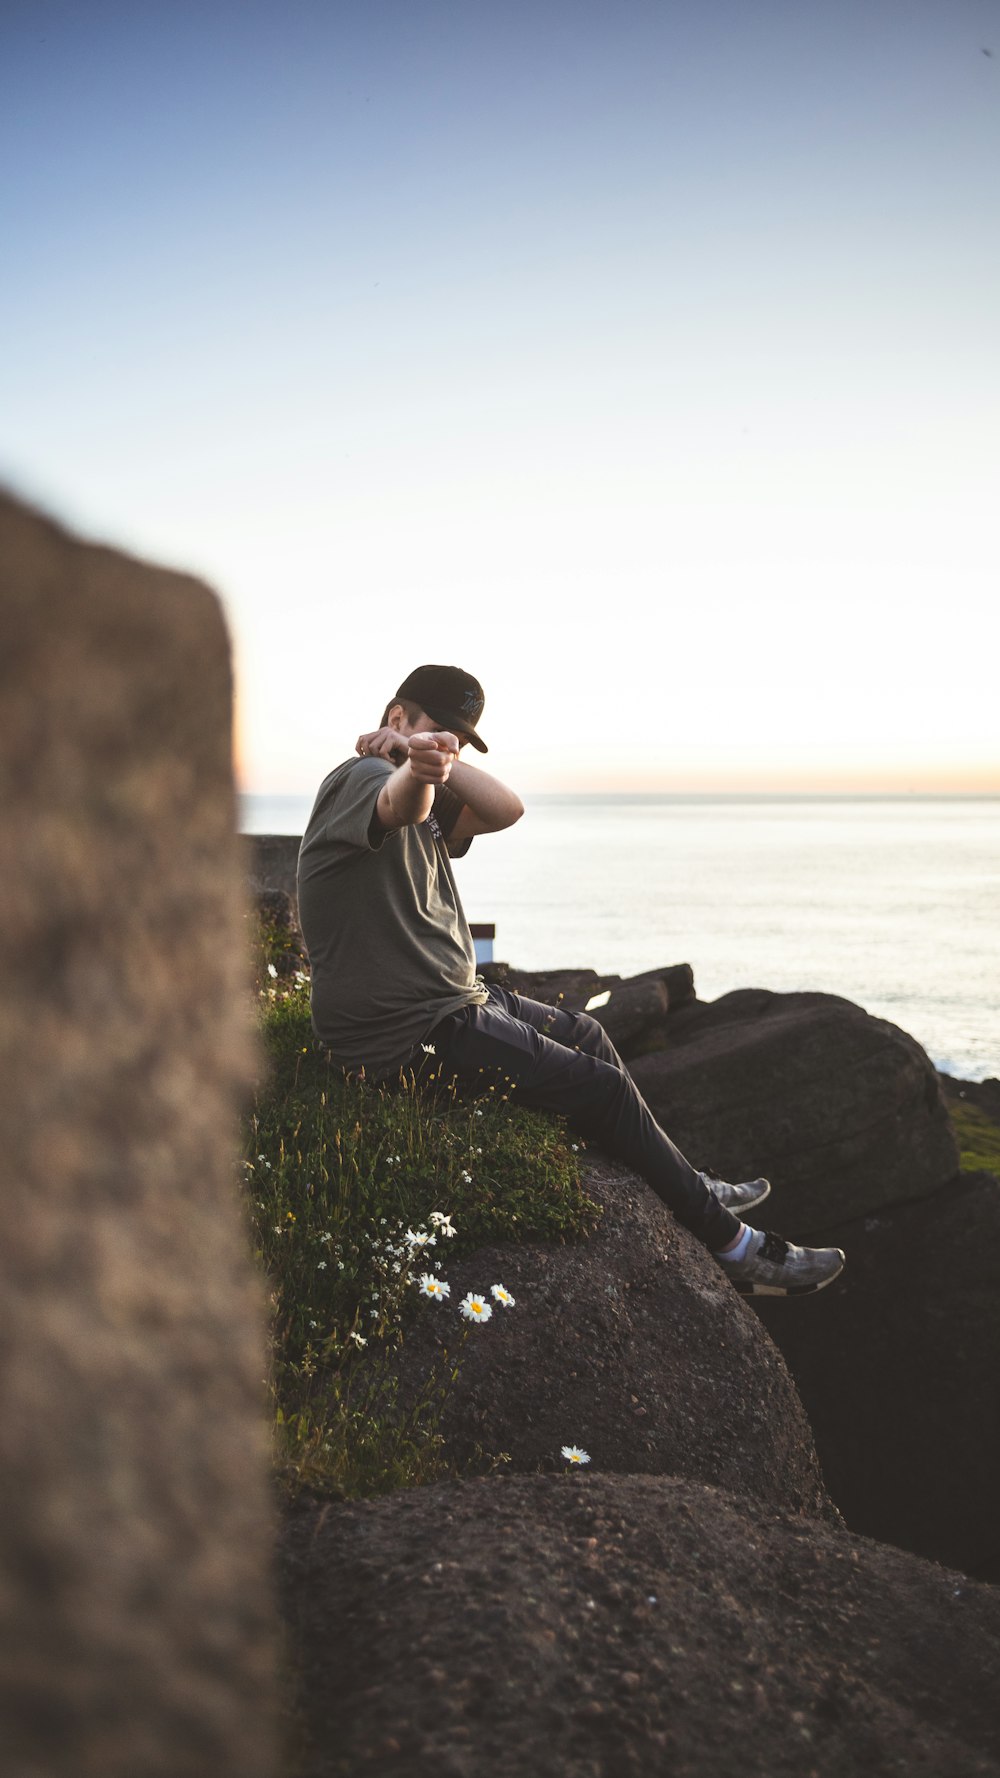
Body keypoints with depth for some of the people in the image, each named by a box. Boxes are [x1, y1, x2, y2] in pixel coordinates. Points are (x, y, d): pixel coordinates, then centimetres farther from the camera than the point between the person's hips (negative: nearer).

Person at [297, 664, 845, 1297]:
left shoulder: (428, 808, 14)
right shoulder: (358, 780, -15)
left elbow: (506, 809, -4)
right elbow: (399, 804, -42)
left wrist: (440, 759, -16)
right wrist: (416, 766, -64)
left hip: (454, 998, 11)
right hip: (410, 1032, -11)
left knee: (585, 1034, 22)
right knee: (604, 1087, -9)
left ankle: (687, 1187, 39)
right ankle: (731, 1245, 4)